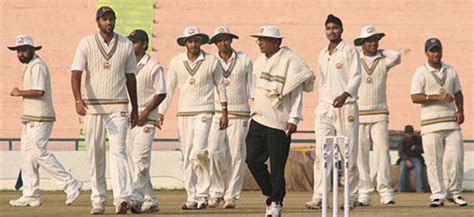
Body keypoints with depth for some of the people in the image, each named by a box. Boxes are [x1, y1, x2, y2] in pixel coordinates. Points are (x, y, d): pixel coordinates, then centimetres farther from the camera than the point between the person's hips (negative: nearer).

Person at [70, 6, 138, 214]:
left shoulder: (126, 45, 8)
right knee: (95, 154, 3)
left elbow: (130, 77, 15)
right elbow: (75, 74, -8)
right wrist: (78, 100, -25)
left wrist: (135, 109, 15)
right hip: (92, 106, 0)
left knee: (118, 150, -13)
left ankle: (122, 197, -24)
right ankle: (98, 200, 10)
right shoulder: (86, 44, 1)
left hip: (118, 107, 0)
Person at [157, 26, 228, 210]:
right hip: (183, 114, 3)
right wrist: (160, 114, 3)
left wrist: (224, 112, 7)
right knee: (187, 157, 1)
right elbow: (168, 90, 8)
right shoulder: (176, 62, 5)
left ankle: (203, 194, -7)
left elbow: (220, 87, 9)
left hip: (204, 113, -3)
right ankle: (192, 197, 7)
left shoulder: (212, 61, 0)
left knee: (199, 151, -19)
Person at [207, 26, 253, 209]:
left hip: (239, 113, 0)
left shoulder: (244, 60, 8)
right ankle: (216, 191, -1)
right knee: (214, 151, -15)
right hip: (216, 113, 0)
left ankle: (231, 196, 3)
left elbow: (251, 87, 8)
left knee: (236, 156, -3)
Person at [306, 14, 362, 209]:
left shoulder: (349, 51, -2)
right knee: (321, 153, -8)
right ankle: (318, 197, -15)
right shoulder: (322, 55, 16)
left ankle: (351, 197, 10)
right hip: (325, 107, 5)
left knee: (348, 154, -1)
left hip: (346, 107, -5)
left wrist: (345, 94, -28)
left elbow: (356, 77, -12)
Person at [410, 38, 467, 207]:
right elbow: (415, 97, -9)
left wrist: (460, 110, 3)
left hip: (451, 121, 4)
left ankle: (454, 192, 12)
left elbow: (457, 93, 21)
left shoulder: (451, 71, 15)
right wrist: (437, 97, -19)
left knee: (456, 157, -2)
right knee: (434, 160, -6)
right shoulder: (420, 73, 0)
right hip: (431, 123, -4)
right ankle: (438, 195, -1)